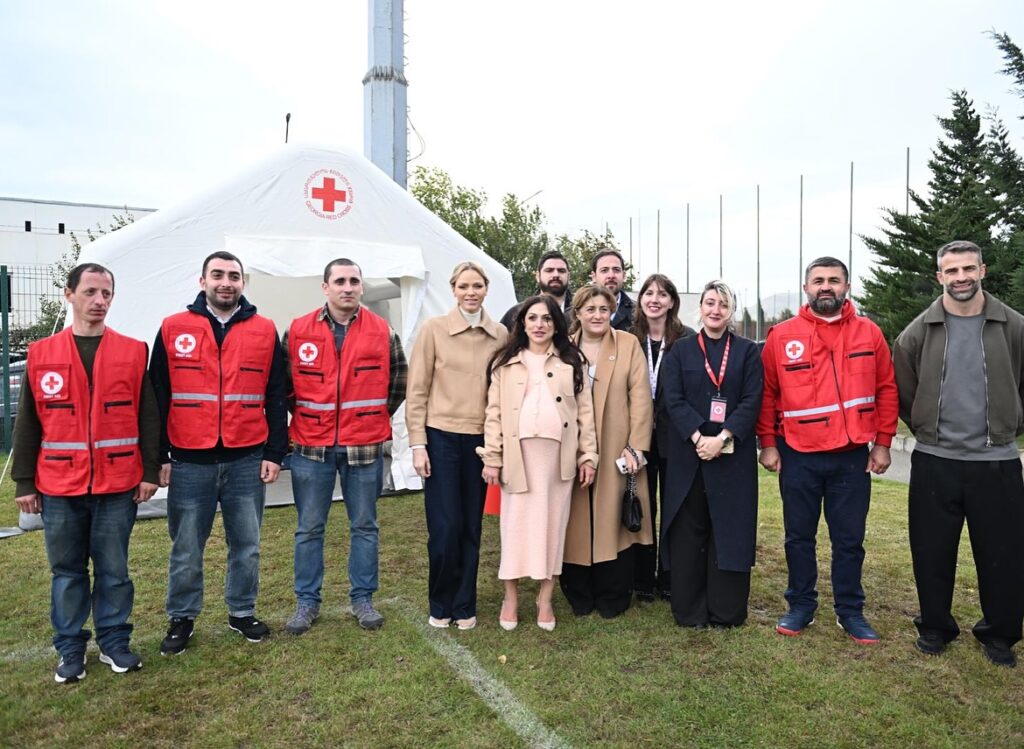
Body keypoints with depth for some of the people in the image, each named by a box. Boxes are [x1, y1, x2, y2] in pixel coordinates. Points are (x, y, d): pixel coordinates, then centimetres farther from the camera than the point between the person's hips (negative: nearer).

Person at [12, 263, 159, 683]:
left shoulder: (133, 352, 1)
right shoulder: (41, 355, 3)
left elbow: (148, 417, 2)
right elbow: (28, 424, 6)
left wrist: (150, 472, -2)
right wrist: (24, 483, 4)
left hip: (118, 485, -1)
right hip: (59, 488, 1)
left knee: (114, 569, 9)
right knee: (67, 570, 12)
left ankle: (114, 642, 24)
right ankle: (70, 649, 26)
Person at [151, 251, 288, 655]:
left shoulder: (265, 331, 4)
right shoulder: (173, 329, 2)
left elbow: (275, 397, 5)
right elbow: (157, 397, 4)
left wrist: (275, 453, 1)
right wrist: (159, 456, 0)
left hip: (247, 461, 1)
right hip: (189, 462, 0)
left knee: (246, 545, 11)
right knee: (186, 549, 11)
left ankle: (242, 612, 29)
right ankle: (182, 618, 29)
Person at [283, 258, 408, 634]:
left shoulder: (383, 331, 0)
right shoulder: (298, 331, 0)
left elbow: (398, 383, 10)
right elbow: (284, 384, 9)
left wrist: (374, 419, 9)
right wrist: (303, 420, 8)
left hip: (364, 446, 0)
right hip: (312, 447, 0)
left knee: (364, 526, 10)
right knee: (309, 528, 10)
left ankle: (362, 599, 25)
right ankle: (307, 601, 25)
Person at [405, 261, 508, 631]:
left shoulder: (501, 335, 5)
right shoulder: (433, 329, -3)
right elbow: (416, 390, -3)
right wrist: (417, 443, -7)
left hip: (482, 441, 3)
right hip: (441, 438, -2)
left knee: (472, 527, 10)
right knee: (445, 527, 0)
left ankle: (465, 606, 26)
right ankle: (440, 605, 21)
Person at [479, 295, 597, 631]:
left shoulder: (571, 361, 9)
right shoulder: (505, 361, 7)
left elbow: (585, 411, 6)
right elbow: (494, 412, 3)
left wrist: (588, 455, 0)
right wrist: (492, 457, -4)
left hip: (558, 453, 1)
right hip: (518, 452, 0)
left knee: (552, 522, 7)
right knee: (516, 522, 4)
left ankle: (545, 598, 18)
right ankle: (511, 596, 17)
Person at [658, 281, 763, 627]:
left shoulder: (748, 352, 7)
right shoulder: (680, 351, 8)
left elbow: (752, 402, -3)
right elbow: (672, 399, -3)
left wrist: (722, 438, -16)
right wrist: (698, 438, -16)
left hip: (733, 454, 0)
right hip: (687, 454, 0)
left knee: (729, 530, 4)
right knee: (688, 532, 4)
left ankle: (726, 611, 15)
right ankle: (689, 610, 14)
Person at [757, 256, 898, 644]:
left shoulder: (869, 333, 3)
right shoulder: (782, 336, -2)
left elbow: (886, 391, 6)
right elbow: (767, 394, 1)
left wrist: (882, 443, 3)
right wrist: (767, 444, -2)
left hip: (853, 456, 1)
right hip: (797, 456, -1)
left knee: (849, 539, 10)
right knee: (799, 537, 11)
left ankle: (850, 611, 26)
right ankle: (801, 606, 26)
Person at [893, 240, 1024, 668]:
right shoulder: (919, 332, -1)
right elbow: (903, 392, 8)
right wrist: (924, 427, 9)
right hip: (935, 461, 0)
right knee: (932, 553, 8)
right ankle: (935, 627, 26)